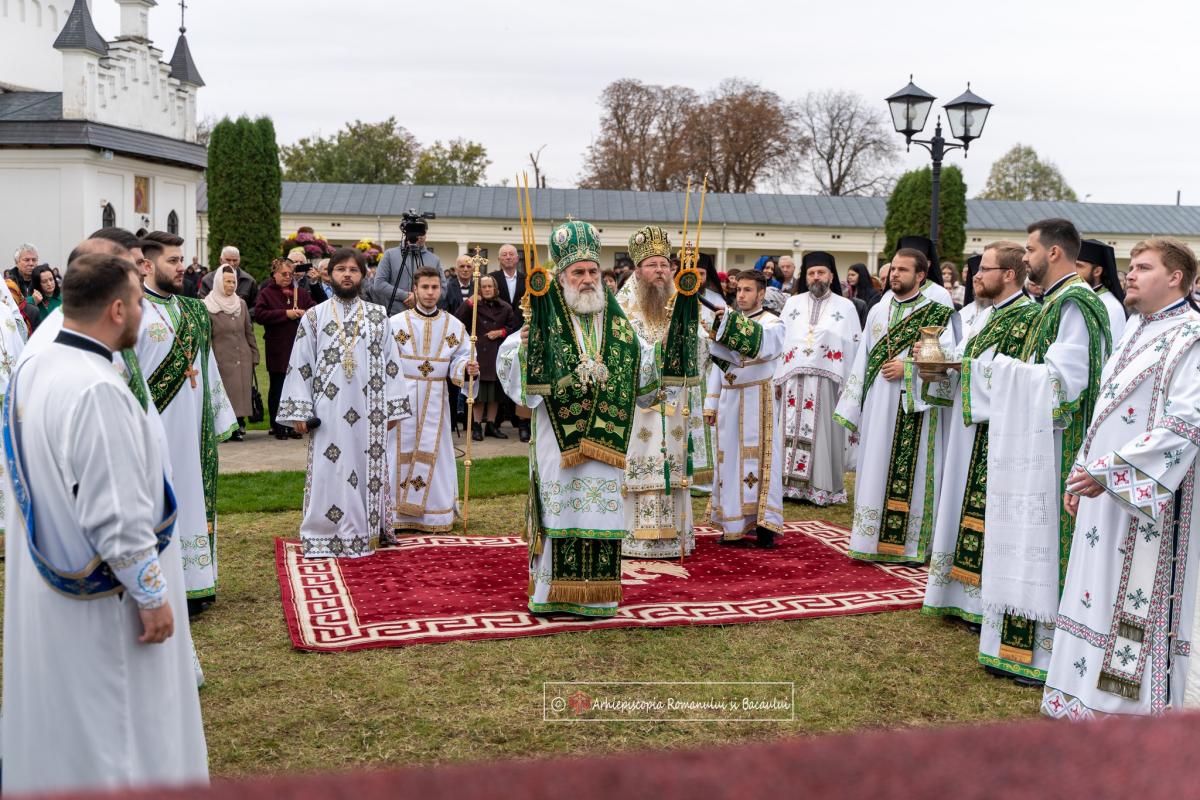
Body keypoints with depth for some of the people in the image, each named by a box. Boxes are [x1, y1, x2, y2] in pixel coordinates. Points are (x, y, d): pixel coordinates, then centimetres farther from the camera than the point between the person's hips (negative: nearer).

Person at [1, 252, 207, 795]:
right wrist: (152, 596, -17)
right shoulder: (98, 391, -27)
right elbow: (118, 516, -26)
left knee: (57, 718, 25)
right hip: (101, 598, -9)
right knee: (118, 728, 7)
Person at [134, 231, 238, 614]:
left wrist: (219, 417, 13)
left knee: (193, 495, 10)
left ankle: (193, 583, 20)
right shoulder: (134, 310, -9)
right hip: (155, 424, -6)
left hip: (193, 426, 7)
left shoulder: (192, 311, 12)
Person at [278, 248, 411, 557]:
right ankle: (326, 537, 7)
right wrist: (299, 412, -4)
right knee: (329, 473, 0)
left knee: (367, 469, 5)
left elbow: (390, 363, 7)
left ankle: (366, 531, 15)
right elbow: (300, 366, 2)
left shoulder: (378, 316, 7)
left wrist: (393, 408, 3)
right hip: (329, 411, -1)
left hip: (369, 412, 1)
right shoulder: (314, 317, 5)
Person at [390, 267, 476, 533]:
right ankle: (395, 515, 8)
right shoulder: (397, 323, -2)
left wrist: (467, 368, -19)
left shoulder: (454, 326, 5)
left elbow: (459, 361, 3)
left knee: (433, 454, 5)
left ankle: (434, 515, 14)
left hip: (435, 402, 2)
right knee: (400, 453, 1)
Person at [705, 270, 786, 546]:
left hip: (758, 401, -5)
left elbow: (764, 345, -25)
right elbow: (717, 365, 15)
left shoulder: (772, 323, -1)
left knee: (759, 458, -7)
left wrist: (732, 323, -32)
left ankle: (764, 525, -5)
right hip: (729, 401, 5)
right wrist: (711, 404, 10)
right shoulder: (726, 321, 15)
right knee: (730, 460, 4)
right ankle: (734, 524, 10)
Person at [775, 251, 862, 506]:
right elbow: (780, 340, 9)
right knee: (794, 431, 4)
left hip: (827, 380, -2)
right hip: (794, 380, 3)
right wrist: (778, 378, 2)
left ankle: (824, 487, 6)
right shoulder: (793, 303, 13)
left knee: (824, 433, -1)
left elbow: (853, 347, 1)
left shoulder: (845, 307, 6)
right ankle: (793, 483, 11)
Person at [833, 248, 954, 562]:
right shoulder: (877, 311, 14)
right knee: (875, 470, 6)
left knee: (910, 474, -2)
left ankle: (910, 543, 5)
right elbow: (863, 360, 14)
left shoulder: (937, 314, -1)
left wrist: (907, 368, -17)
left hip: (912, 408, -4)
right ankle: (873, 540, 13)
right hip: (877, 407, 5)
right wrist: (851, 411, 10)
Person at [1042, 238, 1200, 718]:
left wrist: (1109, 471, -22)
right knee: (1101, 591, 11)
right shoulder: (1136, 332, 16)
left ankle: (1141, 706, 8)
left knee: (1139, 600, -3)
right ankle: (1096, 700, 21)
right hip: (1105, 496, 8)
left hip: (1149, 500, -8)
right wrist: (1080, 473, 14)